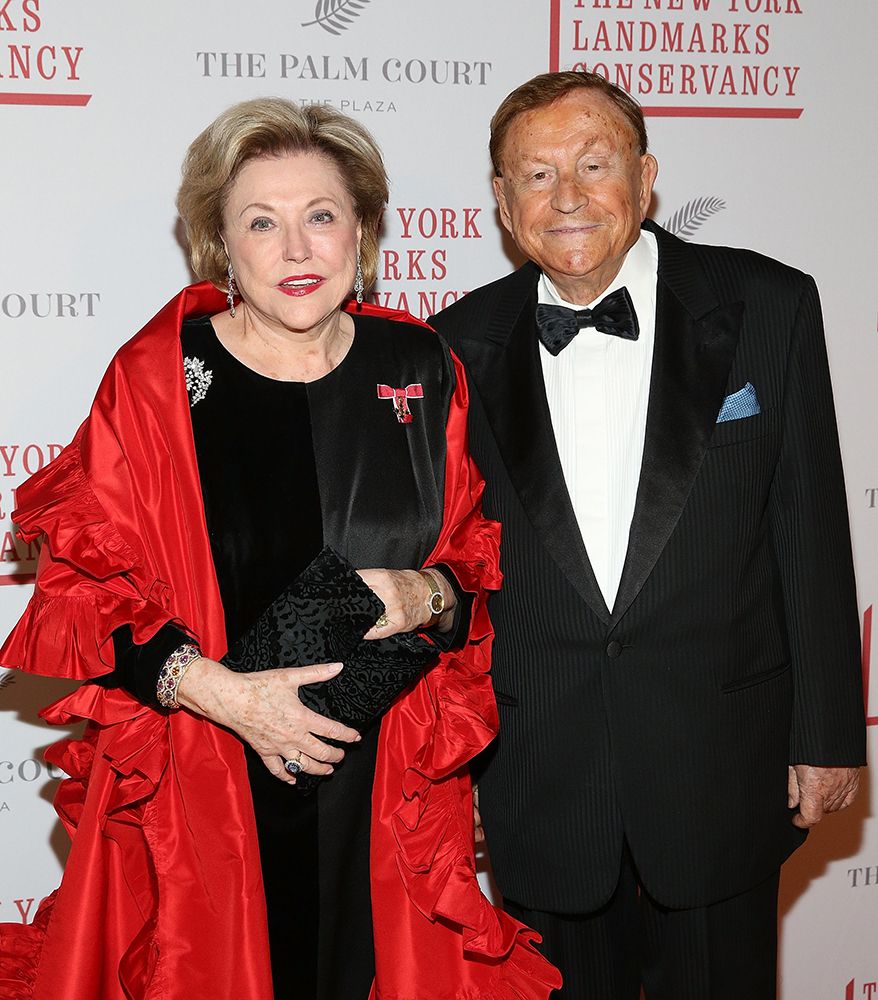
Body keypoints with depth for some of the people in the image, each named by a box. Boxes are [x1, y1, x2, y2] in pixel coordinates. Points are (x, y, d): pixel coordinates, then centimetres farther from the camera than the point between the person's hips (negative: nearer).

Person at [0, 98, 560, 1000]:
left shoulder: (419, 369, 3)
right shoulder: (153, 377, -6)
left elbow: (480, 562, 10)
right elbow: (84, 587, -6)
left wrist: (426, 595, -12)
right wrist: (220, 692, -18)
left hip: (382, 789, 3)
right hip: (199, 786, -2)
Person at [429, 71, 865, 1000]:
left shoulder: (766, 305, -4)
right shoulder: (463, 346, 0)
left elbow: (810, 529, -2)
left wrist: (827, 733, -2)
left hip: (721, 765, -1)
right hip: (540, 776, 1)